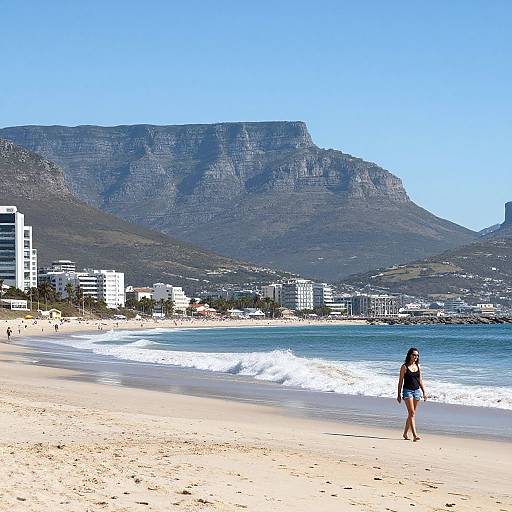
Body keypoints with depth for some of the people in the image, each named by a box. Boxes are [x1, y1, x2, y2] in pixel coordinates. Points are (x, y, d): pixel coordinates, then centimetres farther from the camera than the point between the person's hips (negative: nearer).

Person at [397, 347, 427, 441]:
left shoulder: (418, 366, 9)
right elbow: (400, 381, -2)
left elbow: (420, 381, 15)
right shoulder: (404, 367, -5)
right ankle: (415, 435, -21)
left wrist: (424, 392, 10)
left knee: (411, 413, 10)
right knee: (412, 413, -14)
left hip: (416, 391, 5)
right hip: (407, 391, -5)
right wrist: (399, 394, -4)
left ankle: (405, 433, 23)